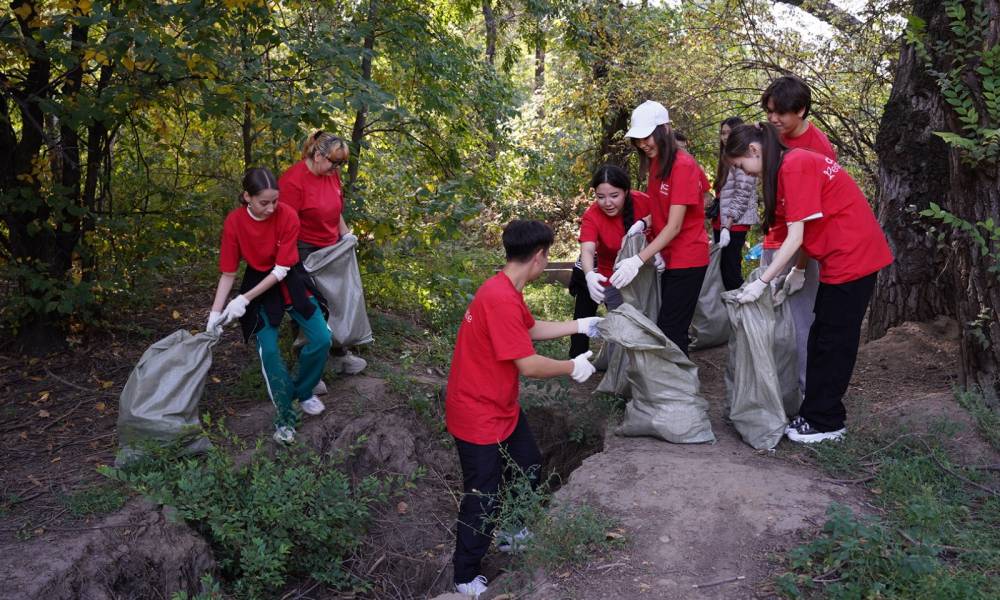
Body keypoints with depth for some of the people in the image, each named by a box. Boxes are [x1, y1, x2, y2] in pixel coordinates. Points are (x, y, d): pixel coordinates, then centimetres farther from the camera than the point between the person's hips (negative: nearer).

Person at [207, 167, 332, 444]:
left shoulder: (288, 216, -22)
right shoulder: (234, 222, -18)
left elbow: (281, 269, -20)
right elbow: (228, 273, -9)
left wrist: (244, 299, -25)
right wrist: (215, 312, -16)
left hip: (289, 282, 1)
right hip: (257, 284, 0)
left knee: (322, 339, -8)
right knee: (268, 350, -12)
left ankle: (302, 391, 18)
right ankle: (285, 417, 3)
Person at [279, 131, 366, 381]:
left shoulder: (331, 174, 2)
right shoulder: (293, 180, -22)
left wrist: (346, 234, 14)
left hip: (331, 250, 8)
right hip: (304, 254, -8)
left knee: (336, 304, 17)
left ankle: (339, 356, 35)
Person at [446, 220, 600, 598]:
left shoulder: (506, 290, 3)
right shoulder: (501, 299, -30)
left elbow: (532, 329, 22)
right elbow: (529, 365, -28)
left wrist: (578, 325, 22)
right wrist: (573, 367, -12)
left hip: (501, 406, 10)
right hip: (478, 414, -10)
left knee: (529, 464, 23)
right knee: (484, 496, 1)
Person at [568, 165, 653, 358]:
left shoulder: (642, 201, -23)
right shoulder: (591, 216, -28)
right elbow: (587, 250, -43)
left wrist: (657, 252, -27)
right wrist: (590, 276, -63)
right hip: (610, 276, -2)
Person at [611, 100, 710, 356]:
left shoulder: (683, 166, -19)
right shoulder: (657, 162, 7)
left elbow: (674, 226, -22)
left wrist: (638, 261, -28)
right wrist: (643, 223, -5)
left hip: (687, 260, -8)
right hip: (669, 257, 8)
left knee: (670, 331, -7)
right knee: (674, 329, 13)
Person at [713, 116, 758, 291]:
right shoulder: (727, 158, 19)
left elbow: (742, 196, -16)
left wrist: (727, 226, -20)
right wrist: (717, 224, 16)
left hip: (734, 224, -9)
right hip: (722, 223, 9)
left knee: (731, 273, -8)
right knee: (725, 271, 10)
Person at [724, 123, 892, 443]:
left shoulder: (795, 167, -18)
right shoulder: (790, 166, 11)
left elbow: (796, 236, -20)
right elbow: (802, 234, 10)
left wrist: (762, 282, -17)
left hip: (852, 257, -10)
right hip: (840, 258, 10)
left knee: (832, 341, -1)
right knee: (822, 337, 13)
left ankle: (825, 423, 9)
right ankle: (816, 413, 21)